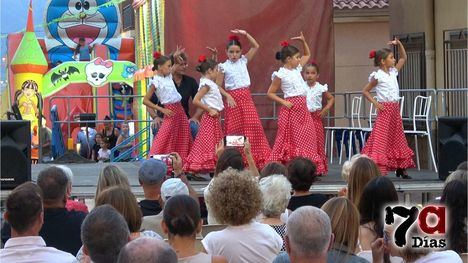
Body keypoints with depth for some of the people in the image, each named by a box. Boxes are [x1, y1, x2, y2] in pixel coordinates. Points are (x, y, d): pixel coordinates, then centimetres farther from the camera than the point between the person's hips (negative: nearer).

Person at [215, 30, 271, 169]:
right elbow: (218, 86, -1)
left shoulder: (243, 61, 9)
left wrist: (245, 34, 1)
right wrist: (228, 96, -13)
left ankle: (255, 158, -2)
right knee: (235, 129, -3)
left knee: (253, 127, -6)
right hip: (233, 99, -3)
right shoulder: (224, 67, 0)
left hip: (246, 97, 3)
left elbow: (256, 46, 8)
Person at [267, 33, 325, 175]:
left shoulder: (297, 69, 12)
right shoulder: (280, 74, -9)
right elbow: (270, 93, -4)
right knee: (290, 140, -5)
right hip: (291, 109, -7)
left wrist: (303, 41, 13)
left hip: (303, 108, 7)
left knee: (307, 140, 5)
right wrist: (284, 102, -13)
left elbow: (307, 55, 28)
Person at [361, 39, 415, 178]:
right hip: (385, 109, -8)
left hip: (395, 109, 8)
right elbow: (365, 91, -6)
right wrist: (375, 103, -14)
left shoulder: (393, 72, 10)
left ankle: (401, 169, 22)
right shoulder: (377, 76, -10)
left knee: (398, 138, 13)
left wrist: (399, 44, 10)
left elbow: (403, 58, 21)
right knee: (381, 138, -11)